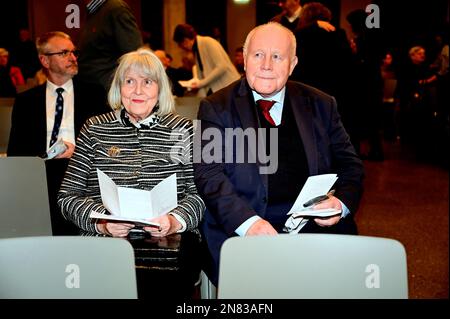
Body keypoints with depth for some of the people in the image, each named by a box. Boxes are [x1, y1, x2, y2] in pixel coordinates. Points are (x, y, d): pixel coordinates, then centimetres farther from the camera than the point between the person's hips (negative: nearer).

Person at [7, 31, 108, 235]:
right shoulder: (26, 101, 17)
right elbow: (15, 151, 11)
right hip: (41, 170, 1)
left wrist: (79, 151, -10)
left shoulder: (93, 95, 16)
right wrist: (45, 155, -10)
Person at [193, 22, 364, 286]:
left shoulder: (321, 105, 13)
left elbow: (350, 164, 15)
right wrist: (248, 222, -20)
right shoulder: (217, 108, 5)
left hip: (316, 226, 3)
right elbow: (209, 173, -4)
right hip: (241, 230, -2)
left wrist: (341, 203, -7)